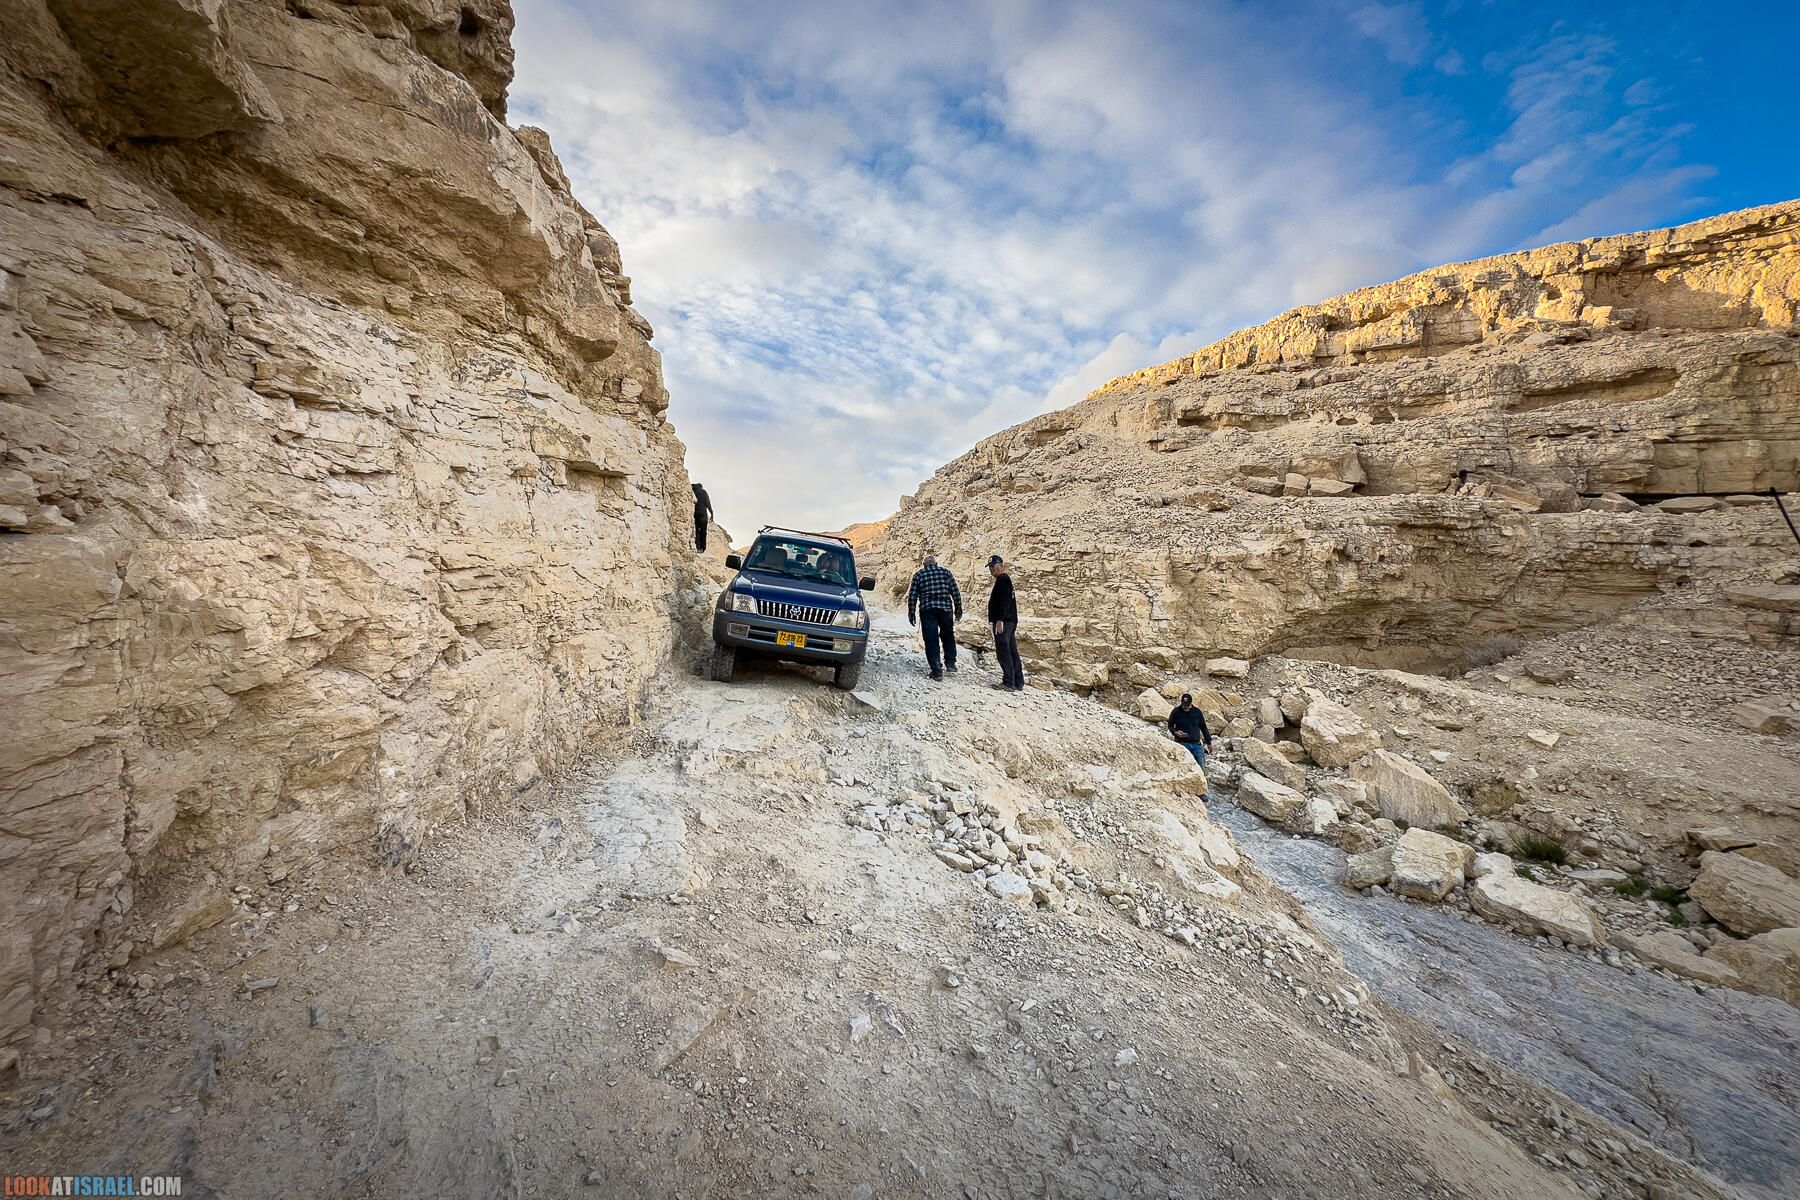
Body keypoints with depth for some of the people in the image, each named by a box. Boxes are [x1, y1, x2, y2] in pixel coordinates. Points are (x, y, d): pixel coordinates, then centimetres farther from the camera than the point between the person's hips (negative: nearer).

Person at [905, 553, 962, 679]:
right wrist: (958, 609, 14)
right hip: (946, 609, 2)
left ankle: (937, 670, 0)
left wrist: (911, 613, 9)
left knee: (931, 640, 2)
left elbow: (912, 596, 3)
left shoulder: (918, 575, 6)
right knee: (948, 635, 22)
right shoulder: (946, 573, 9)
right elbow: (956, 592, 6)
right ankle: (950, 662, 20)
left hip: (927, 610, -2)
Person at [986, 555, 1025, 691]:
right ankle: (1018, 682, 15)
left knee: (1003, 650, -9)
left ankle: (1008, 683, -7)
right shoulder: (1005, 579, 22)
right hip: (1011, 621, 11)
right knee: (1012, 651, 11)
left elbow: (1004, 601, -21)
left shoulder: (1003, 580, -10)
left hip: (1003, 622, -11)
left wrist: (1000, 620, -25)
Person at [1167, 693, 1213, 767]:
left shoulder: (1197, 712, 7)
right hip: (1182, 744, -2)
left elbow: (1203, 727, 17)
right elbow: (1170, 726, 8)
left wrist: (1209, 742, 18)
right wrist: (1176, 732, -14)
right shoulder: (1175, 712, 0)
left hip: (1196, 745, 3)